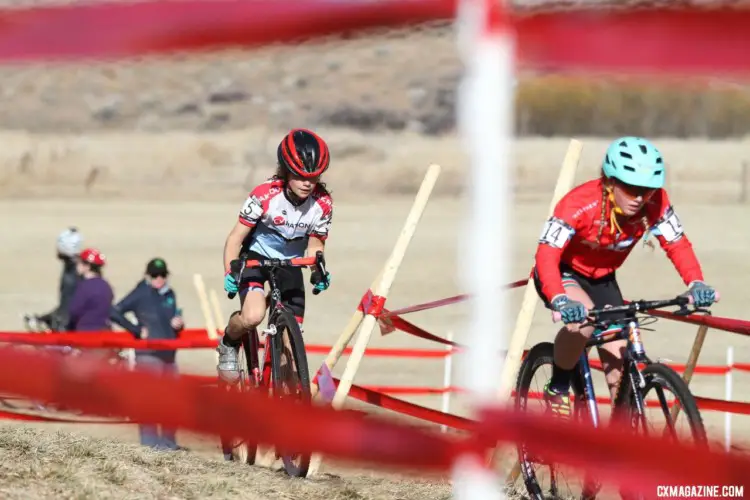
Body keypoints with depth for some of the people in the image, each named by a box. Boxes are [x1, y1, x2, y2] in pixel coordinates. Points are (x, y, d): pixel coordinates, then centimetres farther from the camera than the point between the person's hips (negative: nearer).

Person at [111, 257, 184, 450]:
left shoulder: (170, 294, 15)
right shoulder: (141, 294, -4)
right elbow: (116, 312, -7)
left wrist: (178, 324, 1)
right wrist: (138, 330, -11)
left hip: (169, 353, 7)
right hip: (148, 353, -7)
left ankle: (168, 440, 17)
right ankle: (150, 440, -10)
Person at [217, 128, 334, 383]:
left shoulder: (323, 204, -16)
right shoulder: (265, 195, -26)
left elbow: (315, 246, -3)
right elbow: (236, 237, -19)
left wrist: (317, 271, -24)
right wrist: (229, 273, -33)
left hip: (289, 264, 4)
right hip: (256, 257, -3)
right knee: (253, 316, -29)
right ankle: (228, 345, 4)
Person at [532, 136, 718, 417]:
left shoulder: (655, 203, -23)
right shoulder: (580, 204, -35)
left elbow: (677, 244, -17)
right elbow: (547, 255, -39)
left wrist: (696, 284, -36)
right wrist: (559, 301, -56)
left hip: (601, 278, 5)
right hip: (563, 273, -5)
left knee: (620, 364, -3)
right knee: (584, 320, -35)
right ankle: (557, 391, -12)